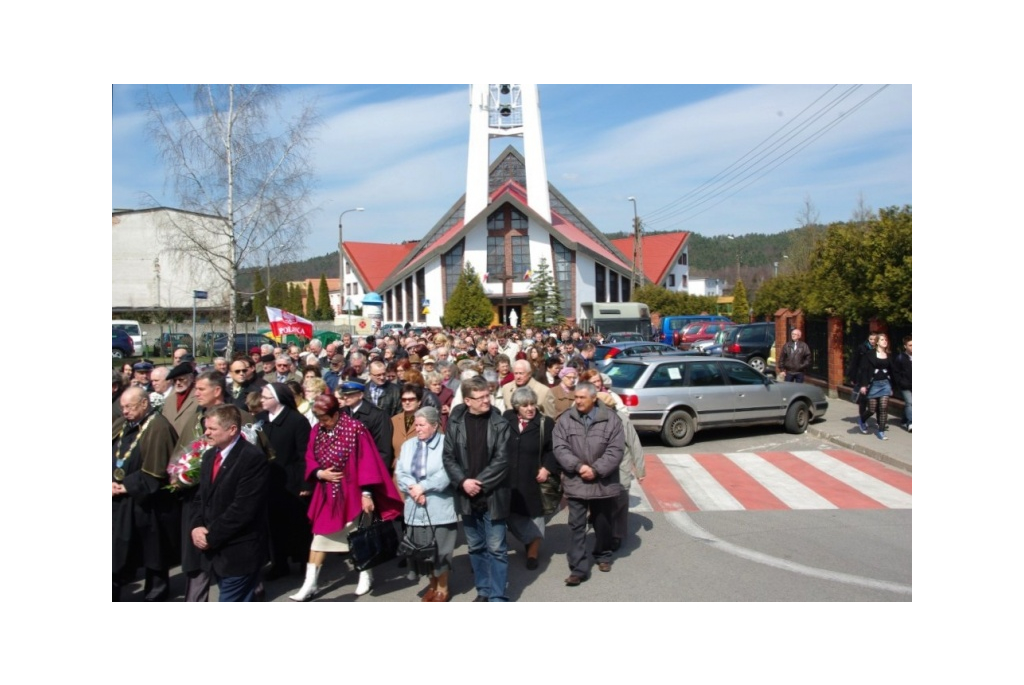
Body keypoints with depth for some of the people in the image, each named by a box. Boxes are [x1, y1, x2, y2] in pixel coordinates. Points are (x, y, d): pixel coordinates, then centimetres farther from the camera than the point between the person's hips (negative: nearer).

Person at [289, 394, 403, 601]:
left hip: (352, 492, -4)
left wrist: (366, 493, -18)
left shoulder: (355, 429, -17)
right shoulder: (317, 430, -1)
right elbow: (310, 459, 8)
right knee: (320, 536, 5)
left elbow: (367, 462, -16)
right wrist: (319, 473, -13)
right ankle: (310, 583, 13)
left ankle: (366, 575, 28)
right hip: (327, 493, 5)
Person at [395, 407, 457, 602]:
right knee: (422, 548, 12)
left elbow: (446, 473, -16)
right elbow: (400, 472, 2)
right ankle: (432, 583, 31)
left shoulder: (446, 443, -6)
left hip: (439, 508, -5)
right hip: (416, 508, 5)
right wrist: (413, 489, -14)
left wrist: (422, 487, -16)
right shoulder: (408, 445, 11)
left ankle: (442, 587, 21)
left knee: (439, 549, 3)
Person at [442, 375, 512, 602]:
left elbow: (501, 460, -10)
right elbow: (448, 457, 0)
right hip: (466, 496, 3)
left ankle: (497, 596, 9)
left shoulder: (499, 424, -6)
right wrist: (463, 482, -13)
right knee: (476, 547, 15)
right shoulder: (455, 423, 0)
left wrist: (480, 484, -14)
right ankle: (483, 591, 29)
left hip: (493, 495, -3)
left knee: (496, 548, 0)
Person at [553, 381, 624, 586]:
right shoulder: (565, 420, -2)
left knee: (603, 524, 18)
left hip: (604, 483, 0)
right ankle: (579, 568, 8)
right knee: (576, 526, 1)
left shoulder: (611, 419, -6)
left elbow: (615, 450, -10)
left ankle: (603, 556, 41)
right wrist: (579, 466, -19)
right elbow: (560, 448, -7)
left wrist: (596, 470, -18)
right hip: (576, 483, 0)